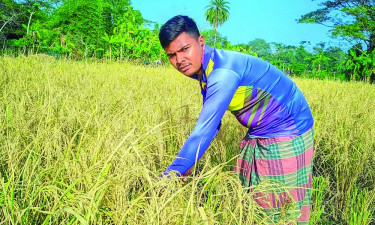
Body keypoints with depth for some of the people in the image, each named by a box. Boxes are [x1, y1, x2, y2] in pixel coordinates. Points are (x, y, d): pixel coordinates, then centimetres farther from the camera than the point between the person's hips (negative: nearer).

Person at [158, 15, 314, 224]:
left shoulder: (223, 73, -30)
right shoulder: (205, 68, 0)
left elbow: (204, 131, -34)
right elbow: (210, 123, 12)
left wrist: (169, 175, -30)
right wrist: (187, 163, 10)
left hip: (287, 133, -9)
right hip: (259, 135, 9)